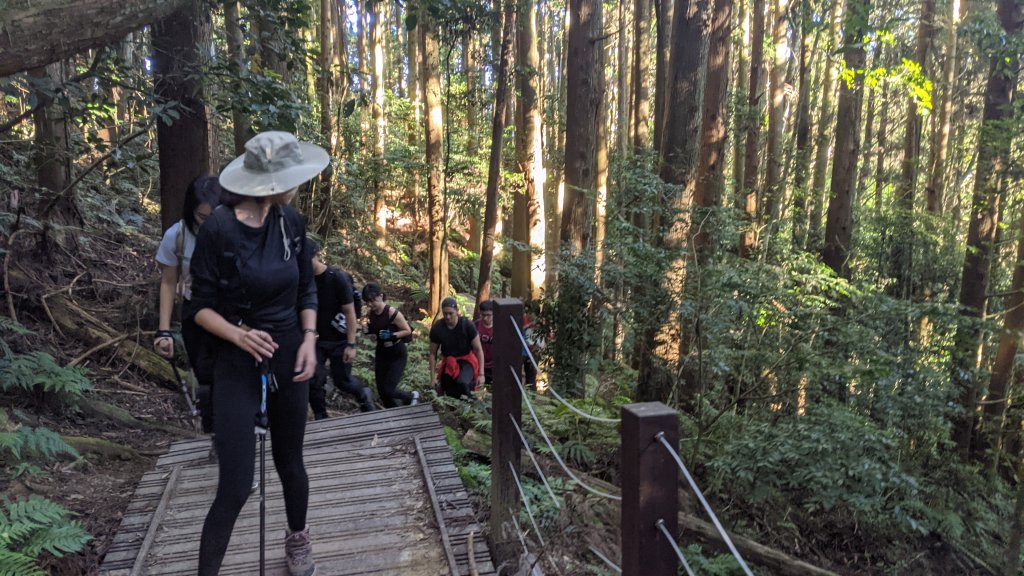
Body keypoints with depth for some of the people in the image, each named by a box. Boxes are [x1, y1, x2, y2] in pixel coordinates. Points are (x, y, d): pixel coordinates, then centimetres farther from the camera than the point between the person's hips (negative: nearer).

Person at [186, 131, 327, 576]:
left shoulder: (291, 222, -4)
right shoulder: (218, 228, -17)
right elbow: (201, 307, -10)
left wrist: (309, 339, -5)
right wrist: (238, 335, -27)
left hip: (289, 357, 4)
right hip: (237, 364, -4)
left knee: (289, 461, 18)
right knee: (236, 484, -5)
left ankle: (297, 538, 44)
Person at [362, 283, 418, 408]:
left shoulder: (393, 313, -23)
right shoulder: (370, 314, -7)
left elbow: (408, 331, -13)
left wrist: (392, 335, -27)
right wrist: (367, 330, -9)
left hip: (398, 356, -6)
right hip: (381, 355, 6)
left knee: (388, 390, -9)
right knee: (381, 391, 6)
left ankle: (412, 396, 21)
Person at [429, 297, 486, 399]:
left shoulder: (467, 325, -15)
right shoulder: (437, 328, -10)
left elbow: (479, 350, -10)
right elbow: (433, 353, 0)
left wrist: (481, 374, -14)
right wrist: (433, 377, -3)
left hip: (466, 360, -3)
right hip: (448, 363, 3)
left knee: (462, 383, -33)